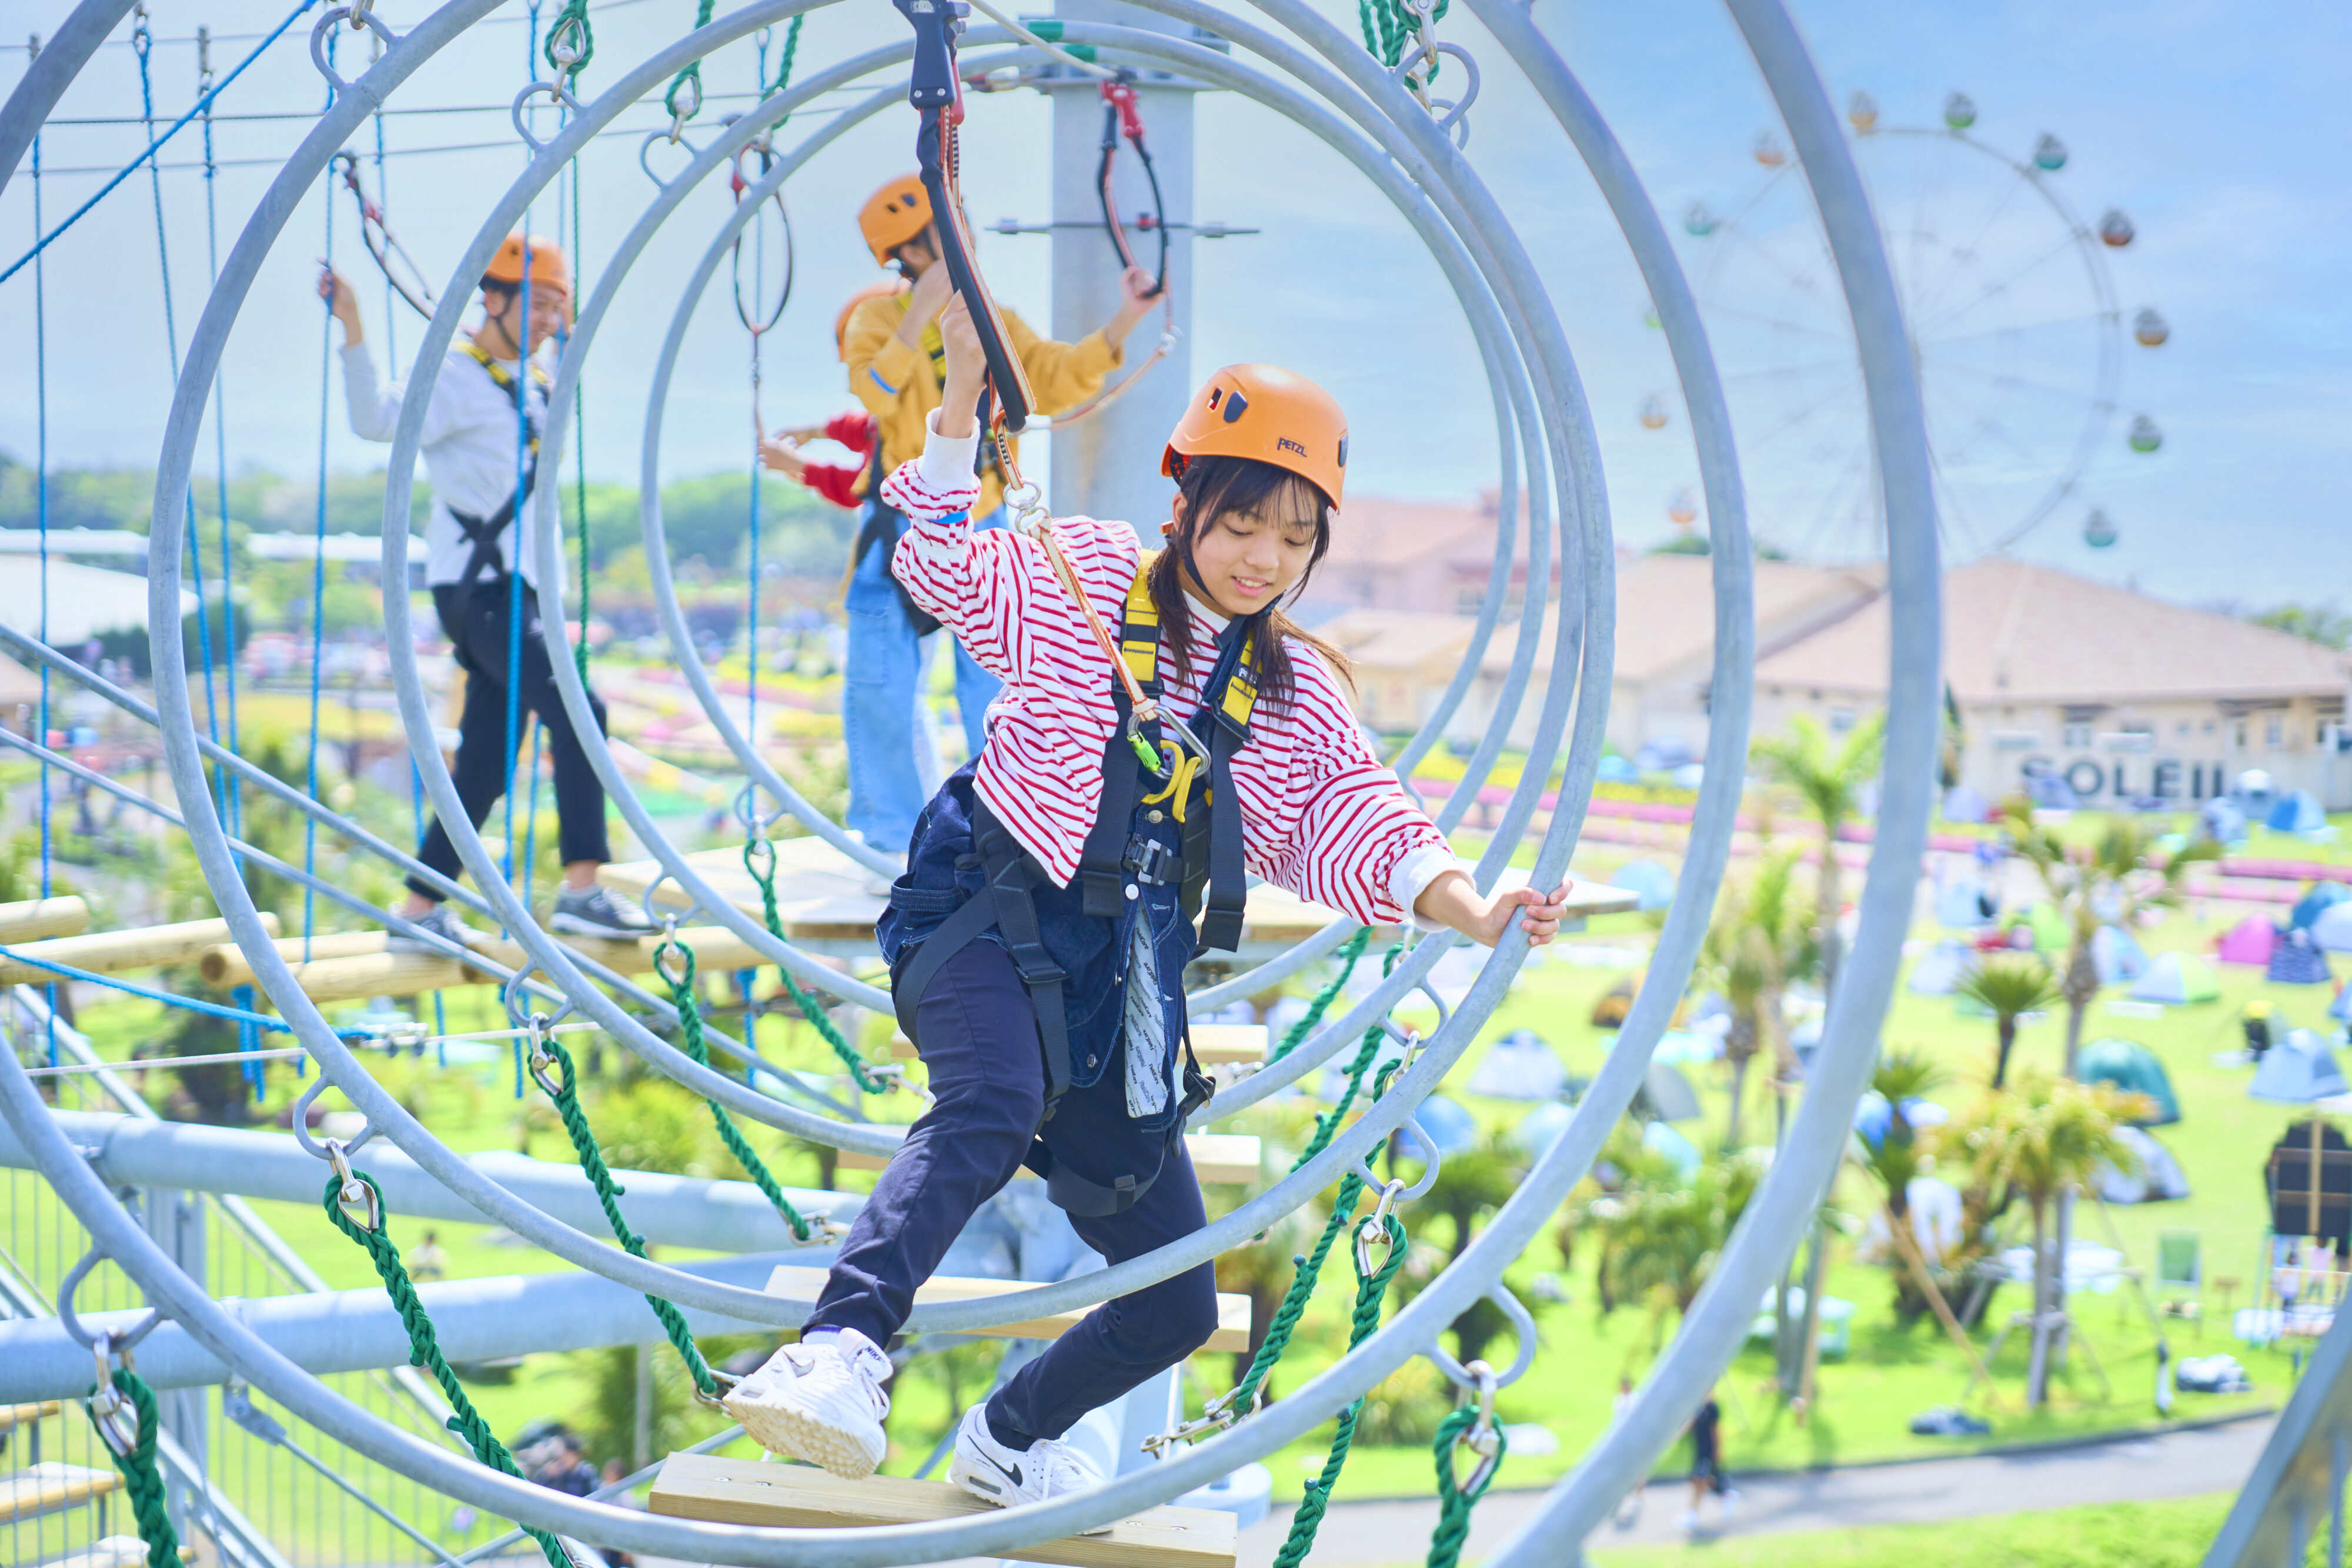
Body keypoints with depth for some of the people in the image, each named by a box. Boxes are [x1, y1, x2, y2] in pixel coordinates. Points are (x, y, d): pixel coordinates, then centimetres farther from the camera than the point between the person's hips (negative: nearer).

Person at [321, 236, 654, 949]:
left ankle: (421, 910, 12)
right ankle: (580, 891, -20)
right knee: (577, 713, -19)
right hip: (475, 588, -9)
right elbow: (377, 420, -25)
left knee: (485, 767, 7)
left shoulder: (529, 382, 17)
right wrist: (353, 334, -34)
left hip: (512, 590, 9)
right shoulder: (456, 376, -10)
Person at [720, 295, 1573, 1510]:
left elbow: (1353, 834, 4)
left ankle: (1006, 1445, 34)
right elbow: (946, 567, -10)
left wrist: (1470, 911, -13)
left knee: (1176, 1307, 9)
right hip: (989, 915, -5)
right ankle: (841, 1350, -51)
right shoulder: (1085, 578, 0)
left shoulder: (1300, 692, 10)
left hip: (1125, 979, 6)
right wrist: (962, 404, -21)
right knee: (995, 1101, -41)